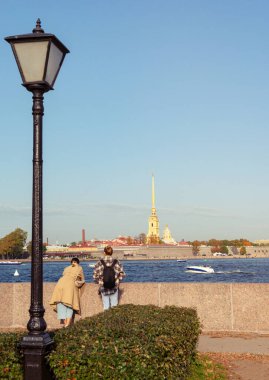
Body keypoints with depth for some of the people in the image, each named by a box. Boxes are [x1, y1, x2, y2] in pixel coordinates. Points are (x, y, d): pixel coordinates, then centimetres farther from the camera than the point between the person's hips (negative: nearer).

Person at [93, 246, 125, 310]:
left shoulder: (99, 263, -11)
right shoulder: (116, 262, -8)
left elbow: (95, 277, -7)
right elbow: (122, 275, -3)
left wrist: (100, 282, 10)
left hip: (103, 288, 0)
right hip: (114, 288, 0)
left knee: (106, 306, 13)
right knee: (114, 305, 13)